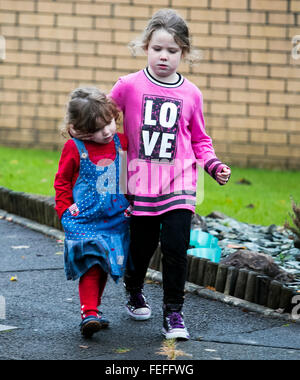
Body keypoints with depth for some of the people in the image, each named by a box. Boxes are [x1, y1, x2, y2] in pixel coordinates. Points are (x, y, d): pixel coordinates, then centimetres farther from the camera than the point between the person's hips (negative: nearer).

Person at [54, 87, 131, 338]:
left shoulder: (122, 143, 3)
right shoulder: (74, 148, -6)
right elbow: (62, 181, 5)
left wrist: (131, 202, 10)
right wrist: (65, 209, -3)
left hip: (116, 220, 4)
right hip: (84, 220, -3)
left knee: (105, 266, 8)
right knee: (91, 264, -15)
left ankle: (92, 309, 23)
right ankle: (89, 313, -16)